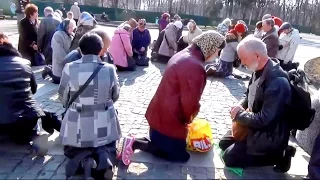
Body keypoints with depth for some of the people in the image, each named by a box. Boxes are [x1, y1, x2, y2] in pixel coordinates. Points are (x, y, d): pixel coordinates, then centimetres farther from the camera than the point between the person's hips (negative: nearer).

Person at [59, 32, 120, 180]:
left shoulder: (69, 68, -12)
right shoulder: (110, 69, -10)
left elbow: (63, 99, 0)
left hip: (78, 126, 0)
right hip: (105, 126, 1)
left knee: (72, 151, 29)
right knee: (107, 148, 28)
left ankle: (84, 161, -7)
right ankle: (104, 158, -9)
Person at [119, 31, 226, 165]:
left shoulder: (183, 55, 6)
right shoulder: (195, 67, -25)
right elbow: (190, 102, -24)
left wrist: (186, 117, 15)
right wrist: (188, 118, -2)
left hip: (159, 114, 10)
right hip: (170, 119, -10)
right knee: (180, 156, 9)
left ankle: (135, 142, 9)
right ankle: (135, 144, -2)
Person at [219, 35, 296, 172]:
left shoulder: (277, 81, -30)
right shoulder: (259, 71, -2)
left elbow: (265, 120, -31)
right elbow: (249, 96, 15)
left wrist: (239, 114, -17)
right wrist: (240, 107, -7)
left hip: (269, 136, -9)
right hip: (255, 127, 9)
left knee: (229, 158, -8)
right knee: (224, 143, 16)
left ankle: (278, 155, 4)